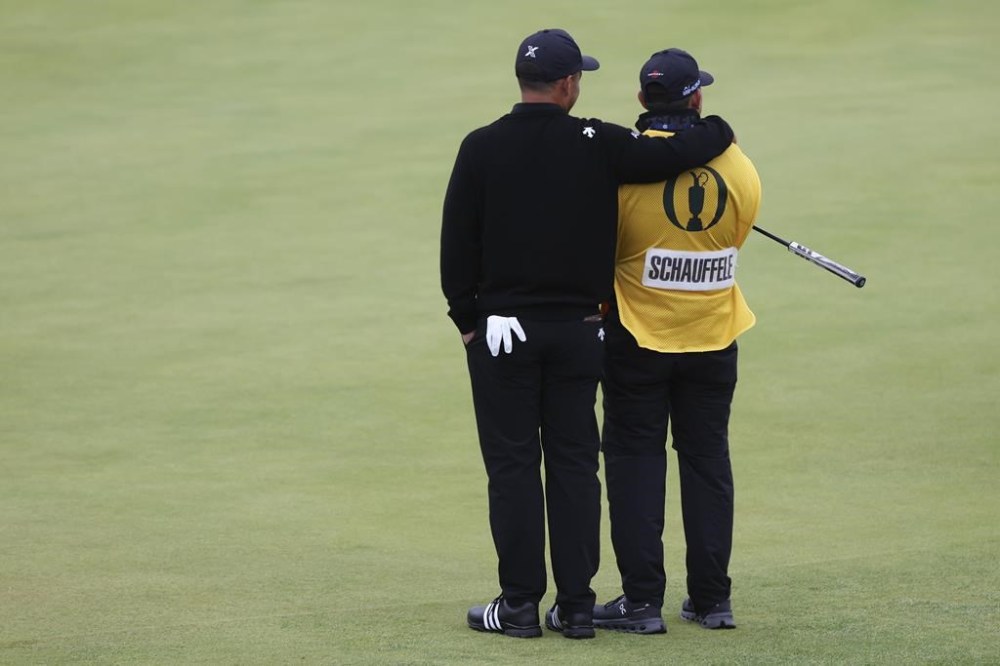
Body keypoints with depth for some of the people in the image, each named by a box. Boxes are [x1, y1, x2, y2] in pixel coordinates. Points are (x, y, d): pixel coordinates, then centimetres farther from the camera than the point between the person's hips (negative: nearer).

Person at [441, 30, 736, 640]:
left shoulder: (482, 149, -6)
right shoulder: (598, 145, -7)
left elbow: (457, 243, -3)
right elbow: (678, 154, -10)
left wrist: (467, 319, 7)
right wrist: (719, 129, 12)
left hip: (502, 331, -1)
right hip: (578, 331, 1)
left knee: (513, 463, 3)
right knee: (575, 463, 7)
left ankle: (520, 605, 3)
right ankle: (576, 606, 8)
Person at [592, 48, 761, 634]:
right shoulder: (738, 167, -6)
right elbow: (736, 237, 5)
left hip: (638, 337, -3)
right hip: (713, 337, 3)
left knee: (635, 460, 5)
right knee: (708, 459, 13)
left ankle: (642, 601, 2)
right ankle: (713, 600, 15)